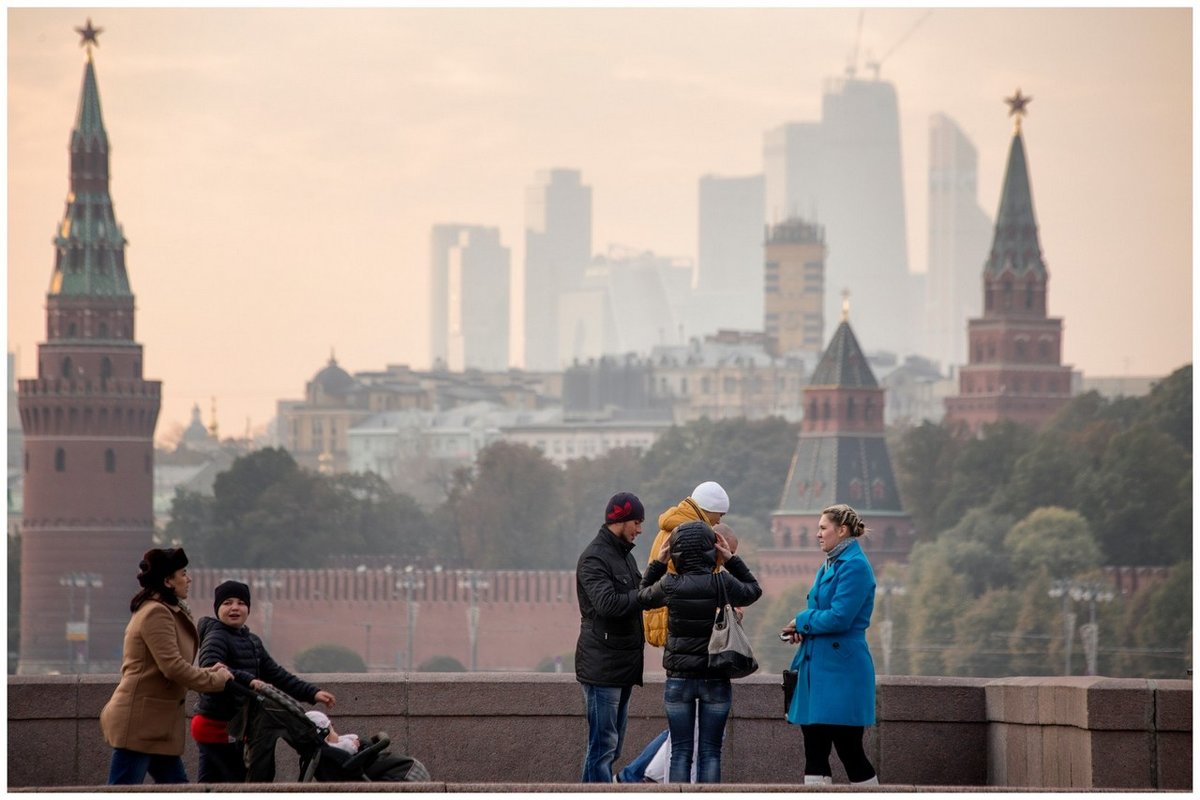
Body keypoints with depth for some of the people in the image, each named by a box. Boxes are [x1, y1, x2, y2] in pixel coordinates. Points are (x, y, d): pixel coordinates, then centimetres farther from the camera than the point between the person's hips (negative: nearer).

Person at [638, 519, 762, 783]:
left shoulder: (669, 585, -9)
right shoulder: (722, 583, -11)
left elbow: (644, 596, 12)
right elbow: (753, 590, 10)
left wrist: (658, 563, 15)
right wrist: (731, 560, 10)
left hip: (678, 679, 0)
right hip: (716, 680, 0)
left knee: (680, 752, 6)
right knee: (710, 752, 5)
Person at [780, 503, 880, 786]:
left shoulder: (855, 566, -13)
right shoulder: (829, 566, 16)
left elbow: (839, 617, -20)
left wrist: (802, 622, -6)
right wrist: (801, 628, 2)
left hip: (841, 671, -9)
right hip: (817, 667, 9)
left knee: (849, 751, -4)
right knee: (814, 752, 7)